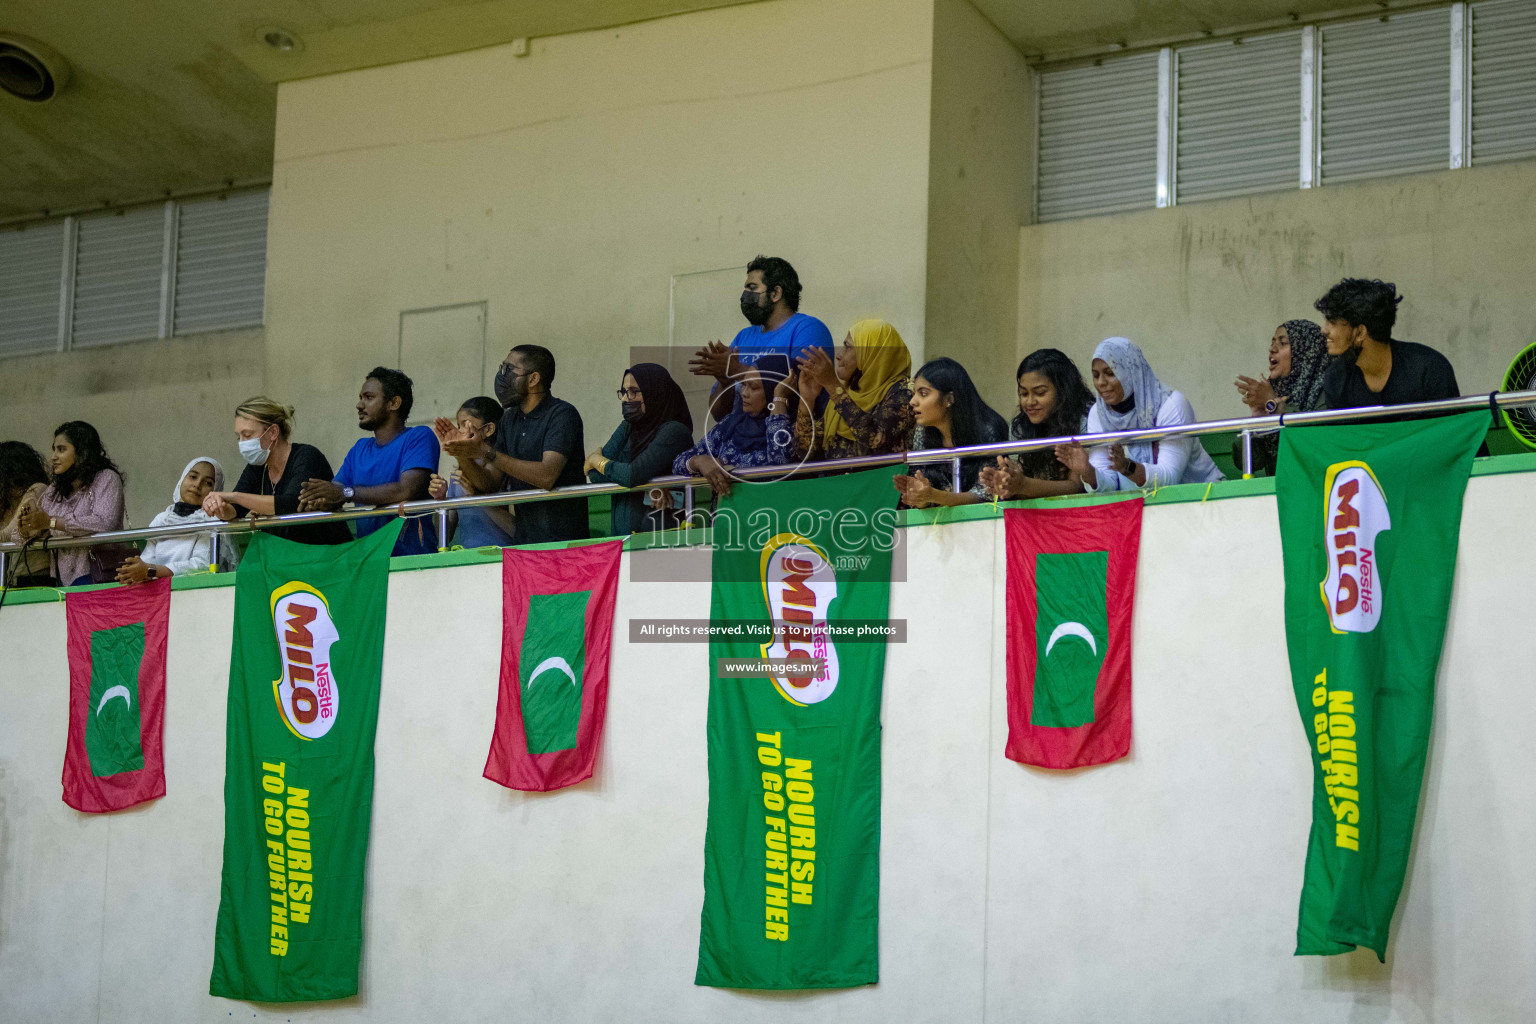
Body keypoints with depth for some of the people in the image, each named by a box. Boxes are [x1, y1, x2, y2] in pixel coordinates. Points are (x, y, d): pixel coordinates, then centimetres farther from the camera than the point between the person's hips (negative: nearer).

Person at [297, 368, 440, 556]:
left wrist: (345, 492, -18)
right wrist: (320, 502, -13)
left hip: (411, 555, -6)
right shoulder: (359, 449, 22)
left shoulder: (419, 437, -2)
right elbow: (333, 492, 13)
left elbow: (408, 490, -18)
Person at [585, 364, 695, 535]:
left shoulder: (674, 431, -8)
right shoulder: (627, 428, 15)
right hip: (622, 532, 6)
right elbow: (596, 476, 5)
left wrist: (596, 460, 0)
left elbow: (633, 476, -17)